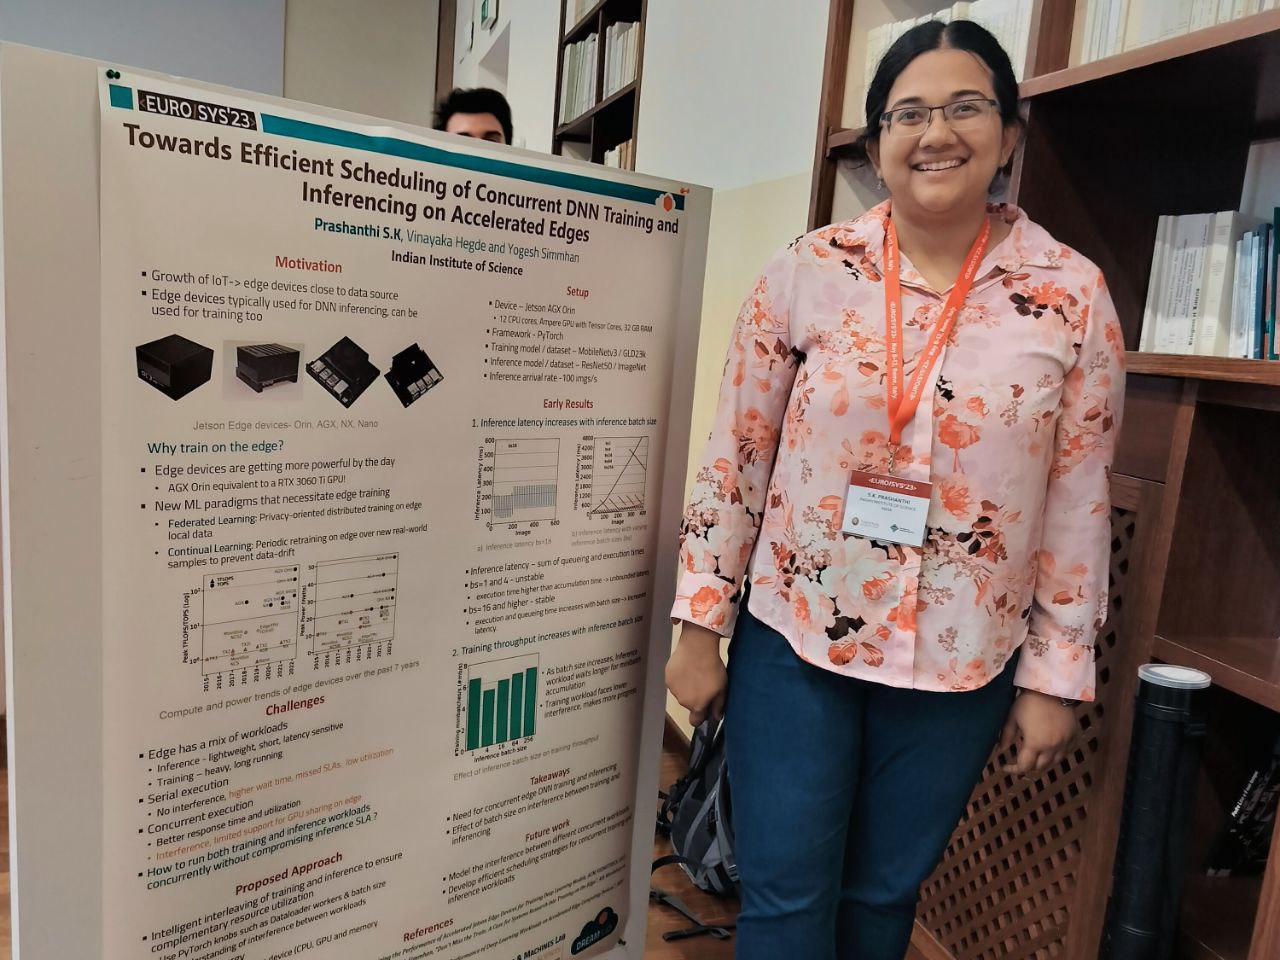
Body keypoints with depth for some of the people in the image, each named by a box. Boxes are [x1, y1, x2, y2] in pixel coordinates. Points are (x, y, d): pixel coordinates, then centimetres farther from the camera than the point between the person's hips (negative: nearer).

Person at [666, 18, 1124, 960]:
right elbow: (736, 456, -3)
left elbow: (1079, 499, 0)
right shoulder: (808, 272, -5)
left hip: (962, 663, 1)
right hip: (794, 639, 0)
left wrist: (1057, 674, 2)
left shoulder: (1073, 296, -3)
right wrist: (700, 625, -2)